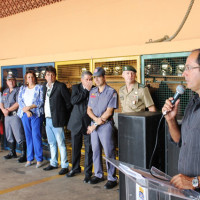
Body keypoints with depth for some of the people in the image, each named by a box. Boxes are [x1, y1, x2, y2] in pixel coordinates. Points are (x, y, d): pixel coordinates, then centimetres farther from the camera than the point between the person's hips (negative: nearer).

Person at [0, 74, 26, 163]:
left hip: (15, 115, -8)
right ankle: (12, 153, 28)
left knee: (19, 136, -8)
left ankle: (24, 155, -3)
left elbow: (18, 103, -16)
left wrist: (8, 110, -12)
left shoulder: (18, 90, -6)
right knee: (9, 136, 15)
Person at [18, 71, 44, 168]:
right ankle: (29, 159, 12)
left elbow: (41, 101, -4)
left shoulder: (39, 87, 6)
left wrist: (30, 107, -13)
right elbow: (20, 101, 6)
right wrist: (26, 111, -9)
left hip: (36, 114, -4)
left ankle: (39, 159, -1)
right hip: (24, 114, 4)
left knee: (36, 135, -8)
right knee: (28, 136, 5)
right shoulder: (22, 88, 17)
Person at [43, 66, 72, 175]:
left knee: (61, 144, -2)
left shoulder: (61, 86, -10)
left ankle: (65, 166, 7)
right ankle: (53, 163, 29)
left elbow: (69, 102, -9)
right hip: (47, 119, 7)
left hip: (56, 120, -7)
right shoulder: (45, 86, 11)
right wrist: (45, 116, 10)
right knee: (52, 143, 17)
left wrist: (65, 116, -6)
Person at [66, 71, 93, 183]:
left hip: (89, 123, -2)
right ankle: (75, 168, 34)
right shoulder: (76, 88, 4)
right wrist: (86, 91, -14)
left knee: (89, 148, 1)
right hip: (76, 122, 2)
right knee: (75, 147, 14)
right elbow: (73, 101, -15)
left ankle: (88, 172, 14)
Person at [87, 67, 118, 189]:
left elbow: (109, 112, -12)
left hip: (106, 125, -6)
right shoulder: (92, 92, 13)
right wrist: (96, 119, -11)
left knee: (109, 152, -2)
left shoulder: (111, 92, -6)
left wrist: (95, 125, -11)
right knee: (96, 151, 11)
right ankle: (99, 175, 25)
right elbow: (89, 110, 11)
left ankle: (112, 178, 8)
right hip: (94, 125, 6)